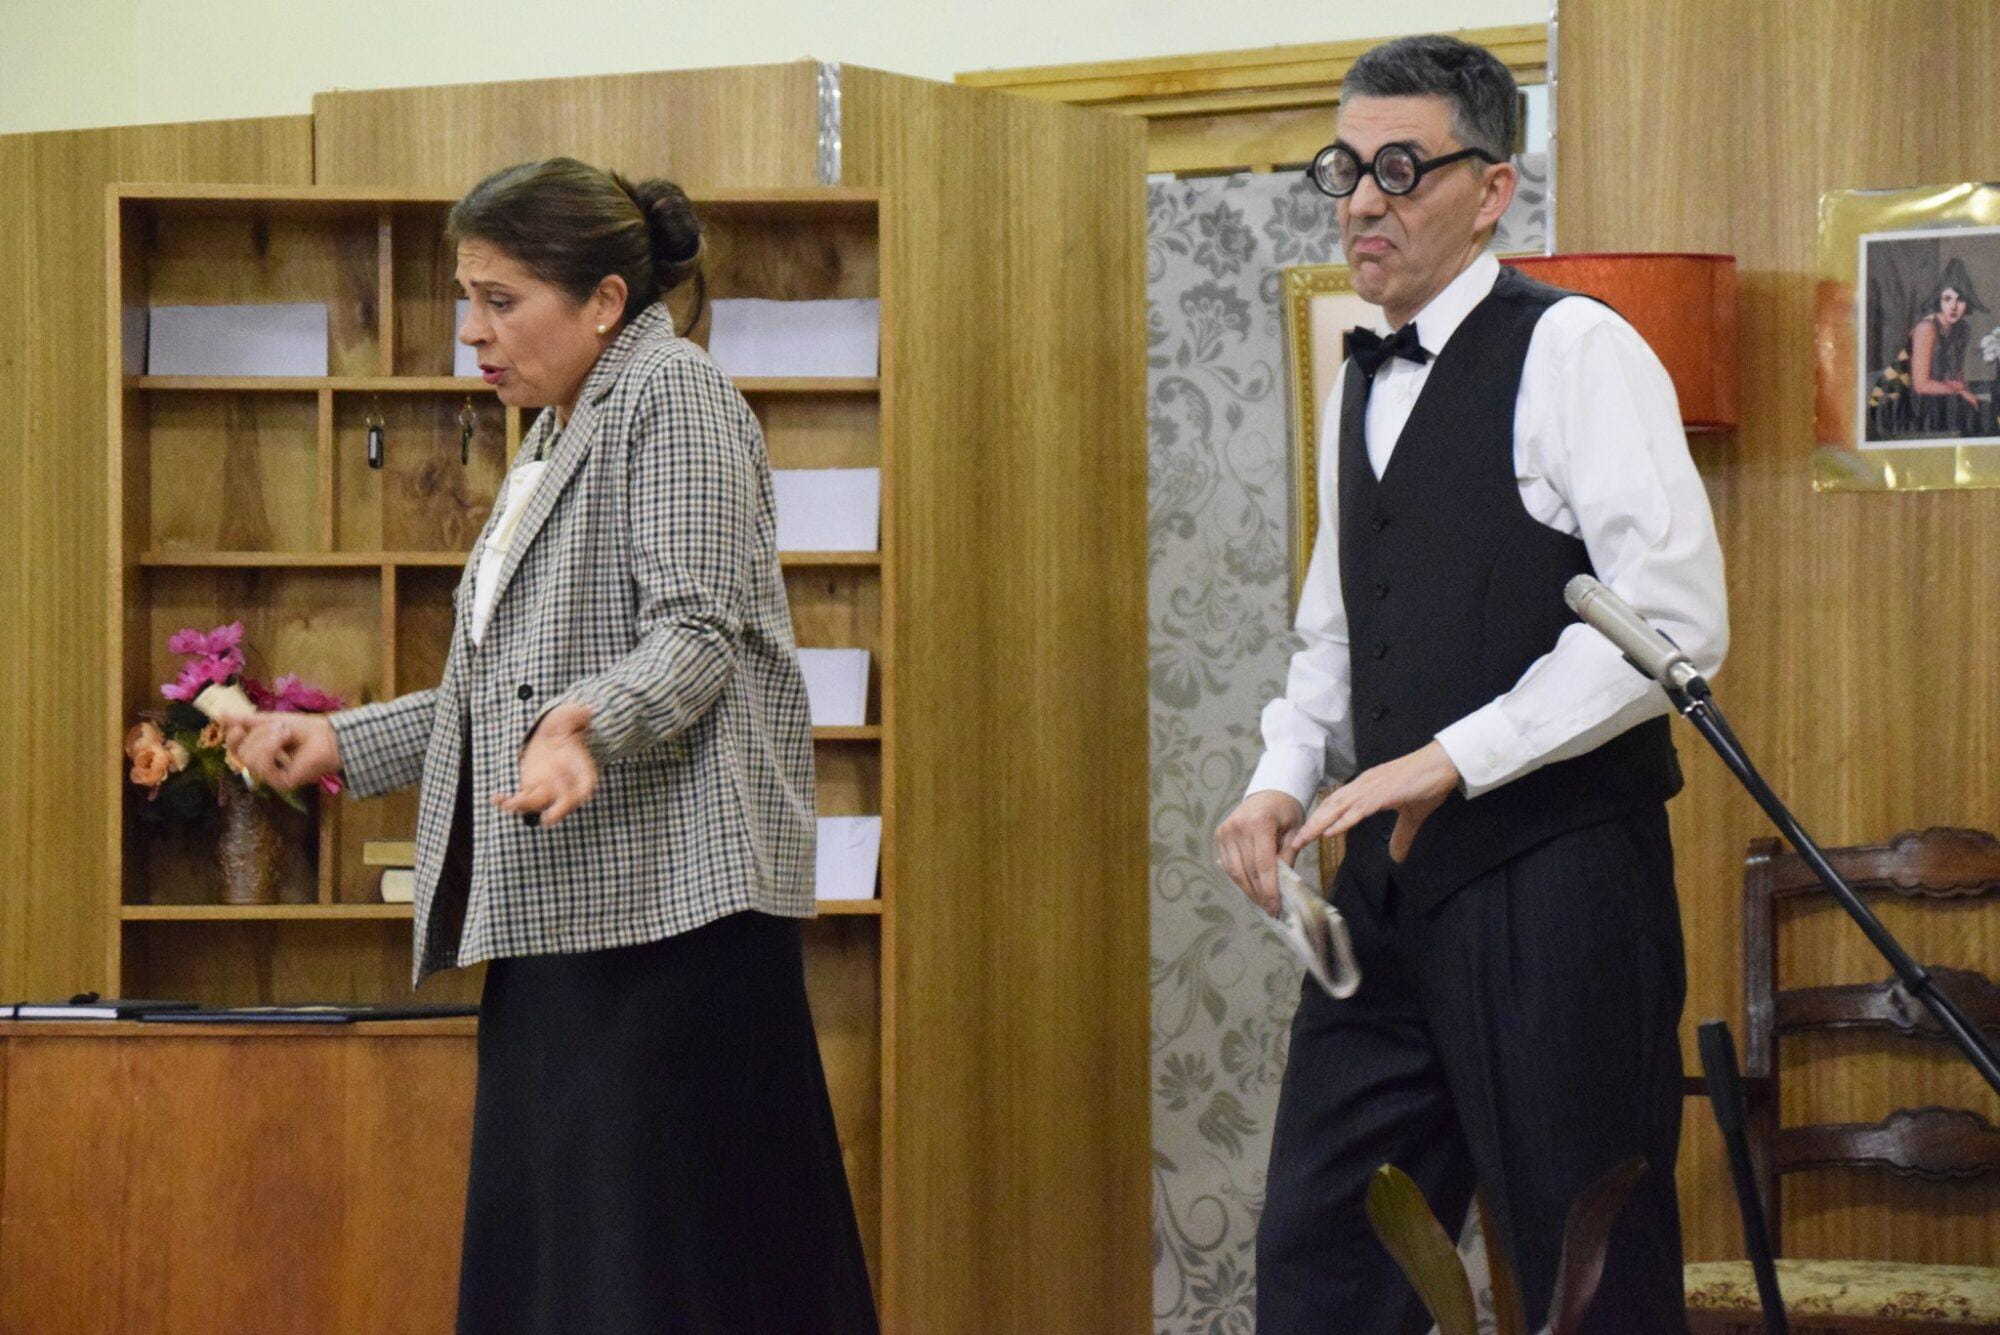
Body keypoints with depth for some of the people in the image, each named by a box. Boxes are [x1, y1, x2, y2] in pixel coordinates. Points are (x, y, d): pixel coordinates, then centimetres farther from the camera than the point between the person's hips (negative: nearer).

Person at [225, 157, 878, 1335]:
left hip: (668, 889, -9)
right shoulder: (556, 436, 24)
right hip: (559, 906, 10)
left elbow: (695, 633, -15)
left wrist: (585, 727, -32)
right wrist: (341, 744, 21)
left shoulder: (674, 394, -4)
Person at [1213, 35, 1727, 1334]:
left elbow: (1676, 623, -17)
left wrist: (1451, 758, -17)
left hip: (1551, 879, -8)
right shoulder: (1365, 383, 17)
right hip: (1395, 882, 8)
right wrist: (1285, 778, 7)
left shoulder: (1573, 352, -8)